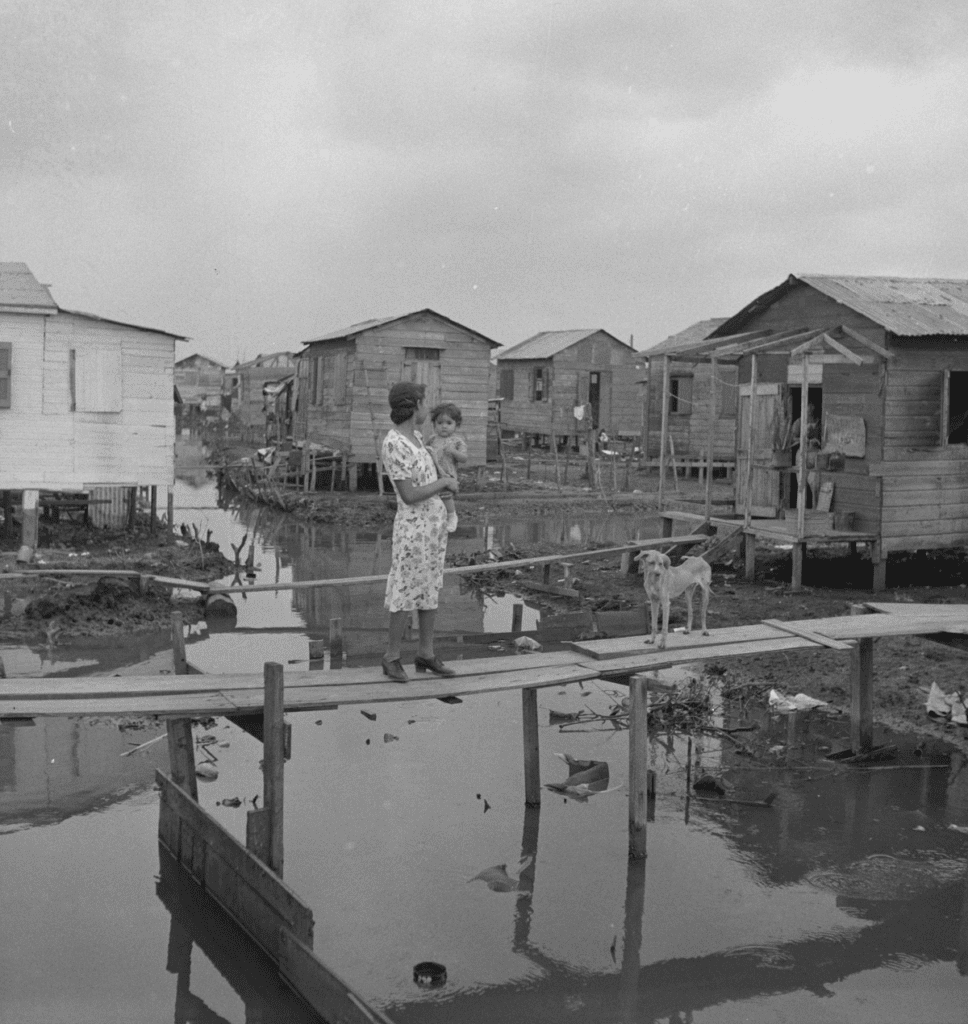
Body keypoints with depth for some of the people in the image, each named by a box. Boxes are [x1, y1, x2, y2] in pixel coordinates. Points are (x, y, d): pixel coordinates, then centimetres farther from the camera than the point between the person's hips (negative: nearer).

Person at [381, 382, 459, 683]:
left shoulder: (413, 435, 6)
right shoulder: (393, 446, -24)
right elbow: (409, 496, -24)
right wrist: (445, 483, -12)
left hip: (434, 520, 8)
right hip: (414, 526, -8)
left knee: (430, 588, 12)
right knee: (407, 593, -1)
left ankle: (426, 654, 22)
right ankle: (392, 657, 14)